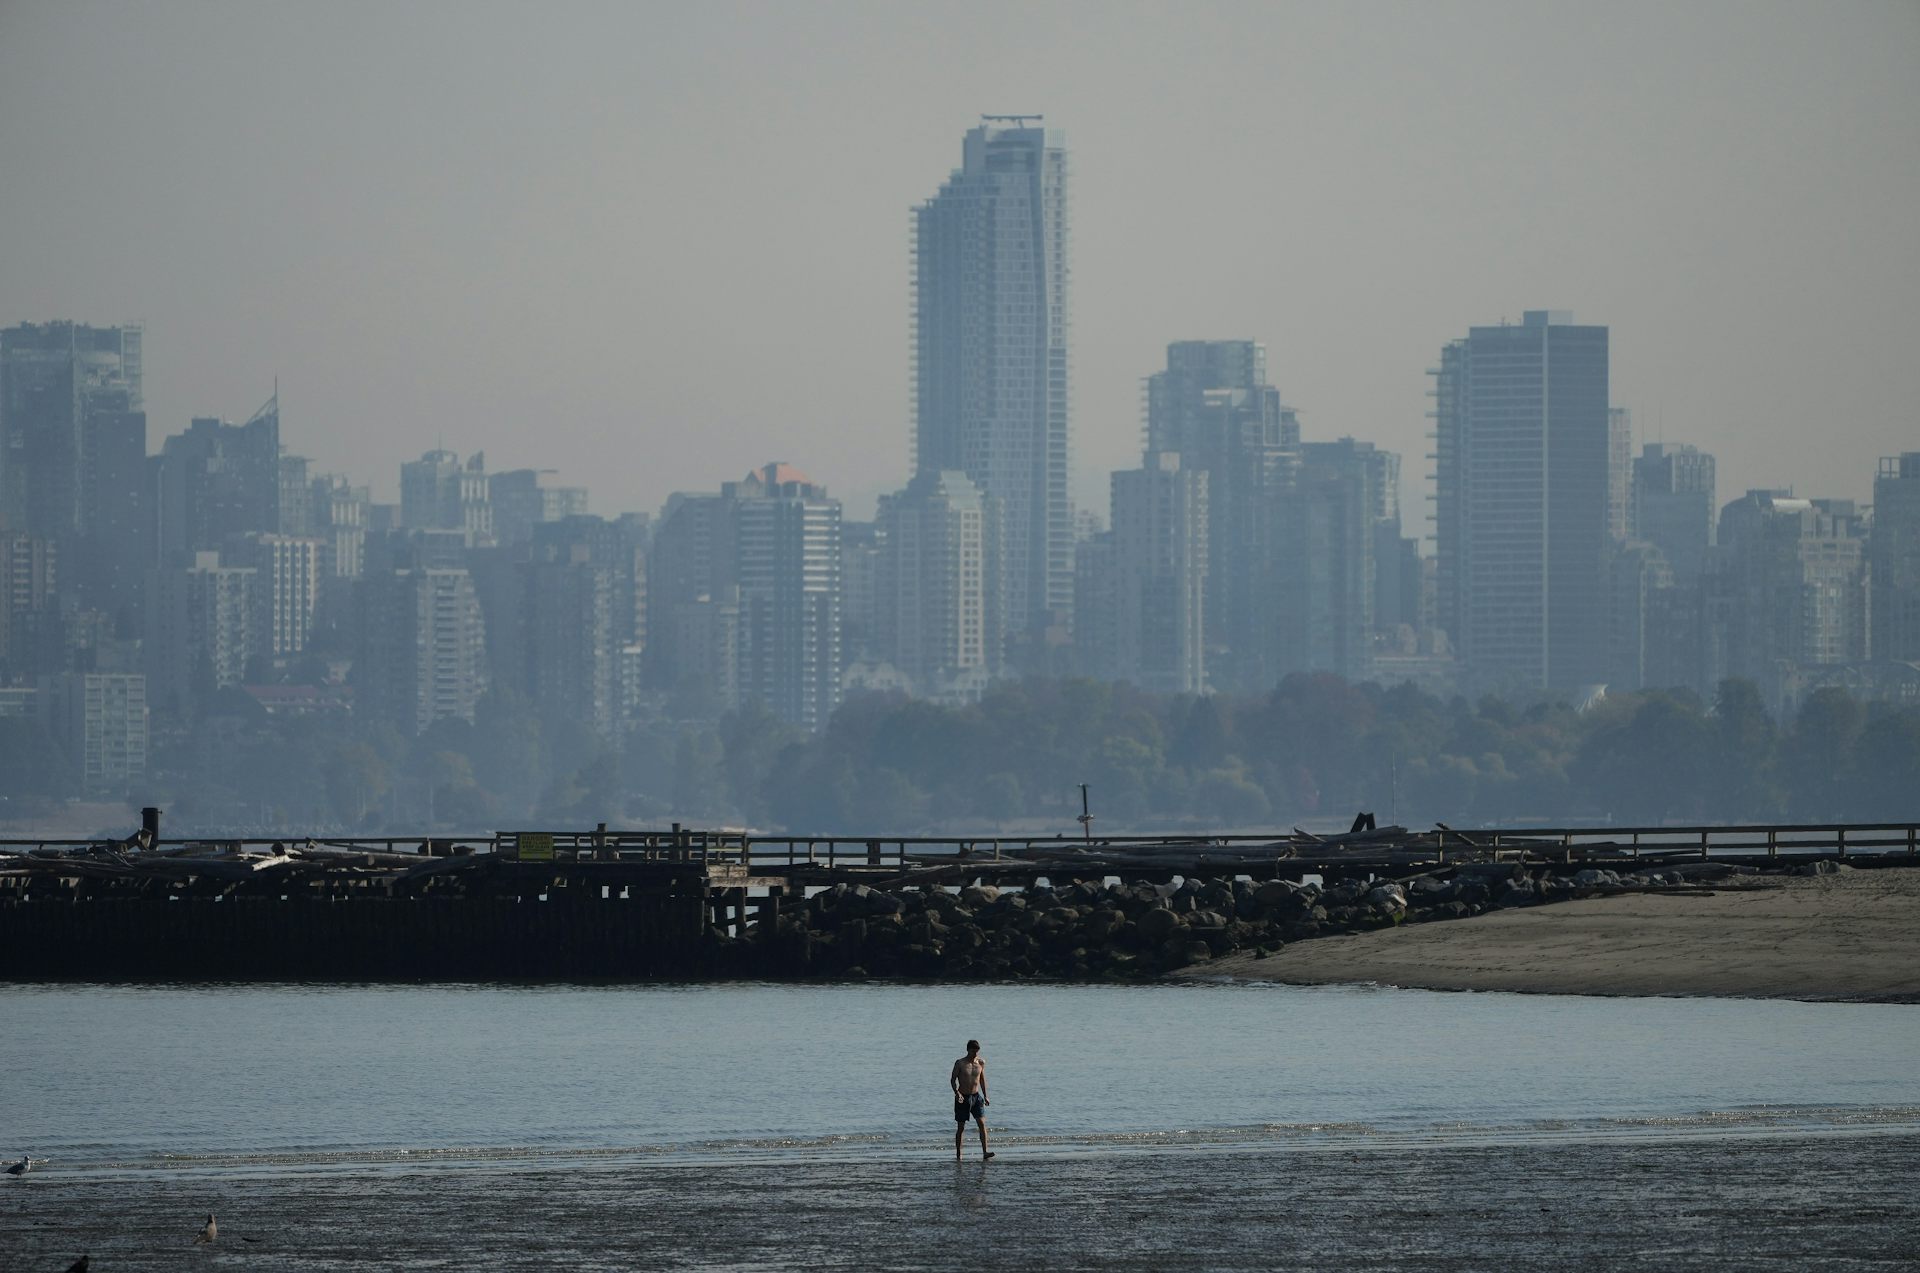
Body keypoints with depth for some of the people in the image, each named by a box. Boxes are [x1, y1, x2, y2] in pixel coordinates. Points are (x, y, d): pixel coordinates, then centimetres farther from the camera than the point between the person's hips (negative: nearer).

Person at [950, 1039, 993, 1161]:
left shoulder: (981, 1062, 4)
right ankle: (958, 1155, 11)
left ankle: (985, 1152, -16)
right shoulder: (960, 1063, -8)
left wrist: (985, 1096, 16)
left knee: (982, 1123, -11)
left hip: (976, 1096, 3)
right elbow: (952, 1080, -7)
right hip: (963, 1098, -3)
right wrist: (957, 1092, -23)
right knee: (960, 1127, 2)